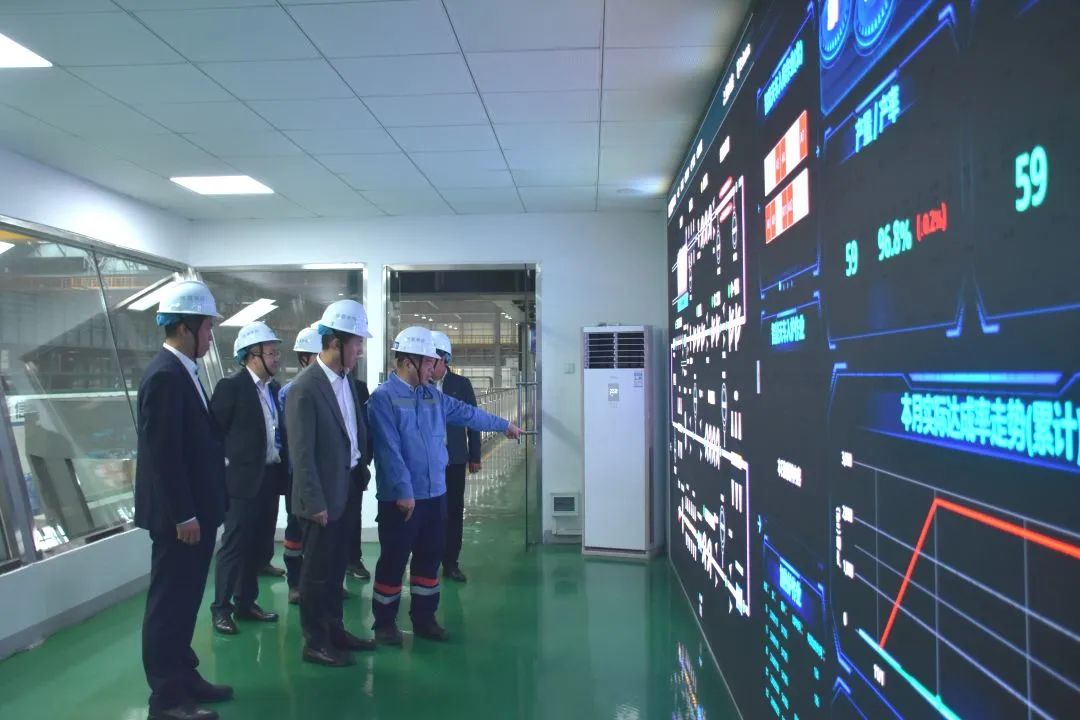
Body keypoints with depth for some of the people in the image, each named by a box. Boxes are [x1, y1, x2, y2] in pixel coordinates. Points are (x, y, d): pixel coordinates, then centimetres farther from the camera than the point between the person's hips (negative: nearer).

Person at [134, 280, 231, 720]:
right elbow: (164, 454, -23)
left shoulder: (182, 371, 11)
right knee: (168, 602, 2)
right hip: (177, 515, -10)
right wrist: (183, 515, -20)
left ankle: (183, 677, 31)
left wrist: (196, 510, 17)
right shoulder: (164, 375, -19)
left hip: (195, 510, 10)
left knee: (184, 599, 18)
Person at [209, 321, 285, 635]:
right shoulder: (231, 386, -9)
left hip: (270, 478, 7)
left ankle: (246, 602, 24)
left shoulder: (274, 388, 11)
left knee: (256, 546, 13)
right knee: (234, 545, 0)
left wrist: (281, 468, 8)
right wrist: (224, 468, -8)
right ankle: (221, 608, 11)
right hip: (244, 478, -6)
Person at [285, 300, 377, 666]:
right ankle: (315, 642, 21)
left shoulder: (347, 378, 4)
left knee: (337, 566, 19)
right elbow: (302, 453, -19)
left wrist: (362, 469, 8)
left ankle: (334, 629, 33)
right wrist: (315, 503, -18)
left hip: (346, 488, 8)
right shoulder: (305, 389, -20)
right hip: (322, 495, -7)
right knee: (317, 570, 7)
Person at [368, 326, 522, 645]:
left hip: (435, 493, 7)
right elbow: (390, 451, -19)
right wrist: (404, 491, -22)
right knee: (394, 559, 4)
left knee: (430, 557, 14)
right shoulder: (383, 398, -14)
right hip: (401, 497, -7)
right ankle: (385, 622, 19)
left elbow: (467, 413, 22)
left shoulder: (432, 395, 9)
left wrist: (504, 425, 30)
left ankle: (424, 617, 28)